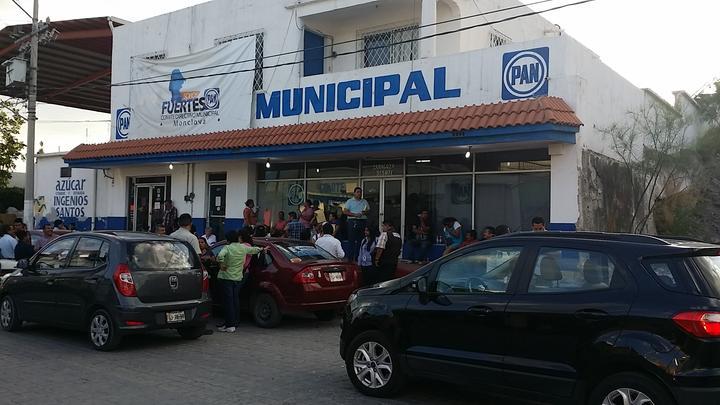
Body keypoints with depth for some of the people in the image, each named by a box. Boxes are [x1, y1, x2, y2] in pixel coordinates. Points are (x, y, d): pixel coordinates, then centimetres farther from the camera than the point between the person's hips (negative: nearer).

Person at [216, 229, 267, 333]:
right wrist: (262, 249, 43)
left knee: (228, 301, -4)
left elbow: (220, 255, -30)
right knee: (235, 300, 14)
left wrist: (222, 264, -14)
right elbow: (254, 250, 24)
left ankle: (230, 325, -6)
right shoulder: (243, 248, 5)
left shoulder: (227, 248, -10)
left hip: (226, 277, -5)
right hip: (238, 278, 5)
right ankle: (235, 322, 21)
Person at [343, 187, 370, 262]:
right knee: (351, 240, -5)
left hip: (362, 221, 3)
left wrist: (365, 212, -6)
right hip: (352, 222, -3)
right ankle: (350, 258, -2)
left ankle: (358, 257, 5)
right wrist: (354, 214, -13)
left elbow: (369, 210, 17)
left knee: (360, 240, 0)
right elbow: (345, 211, -2)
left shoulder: (364, 202, 17)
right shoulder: (349, 201, 6)